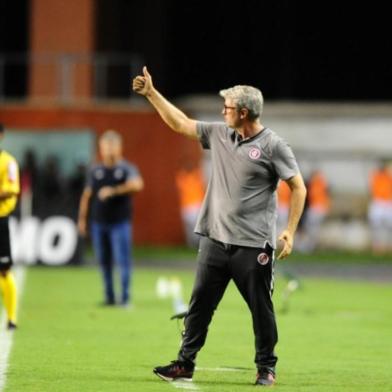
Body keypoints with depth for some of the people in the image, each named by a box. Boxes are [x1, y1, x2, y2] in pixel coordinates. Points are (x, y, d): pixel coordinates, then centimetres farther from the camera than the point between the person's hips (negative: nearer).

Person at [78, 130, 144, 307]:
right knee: (104, 261, 7)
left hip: (120, 222, -4)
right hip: (99, 222, 4)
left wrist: (113, 191, -26)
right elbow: (87, 195, 15)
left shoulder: (127, 169, -1)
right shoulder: (95, 171, 10)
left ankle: (125, 297, -6)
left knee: (122, 259, -9)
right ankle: (109, 296, 16)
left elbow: (137, 184, -21)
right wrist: (82, 218, 11)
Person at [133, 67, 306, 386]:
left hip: (253, 245, -5)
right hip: (215, 240, 6)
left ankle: (266, 368, 12)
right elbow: (180, 123, 19)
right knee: (200, 303, 5)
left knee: (261, 308, 1)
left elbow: (298, 188, -6)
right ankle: (185, 363, 11)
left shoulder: (273, 145, -8)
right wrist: (151, 93, 17)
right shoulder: (219, 134, 9)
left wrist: (290, 231, -12)